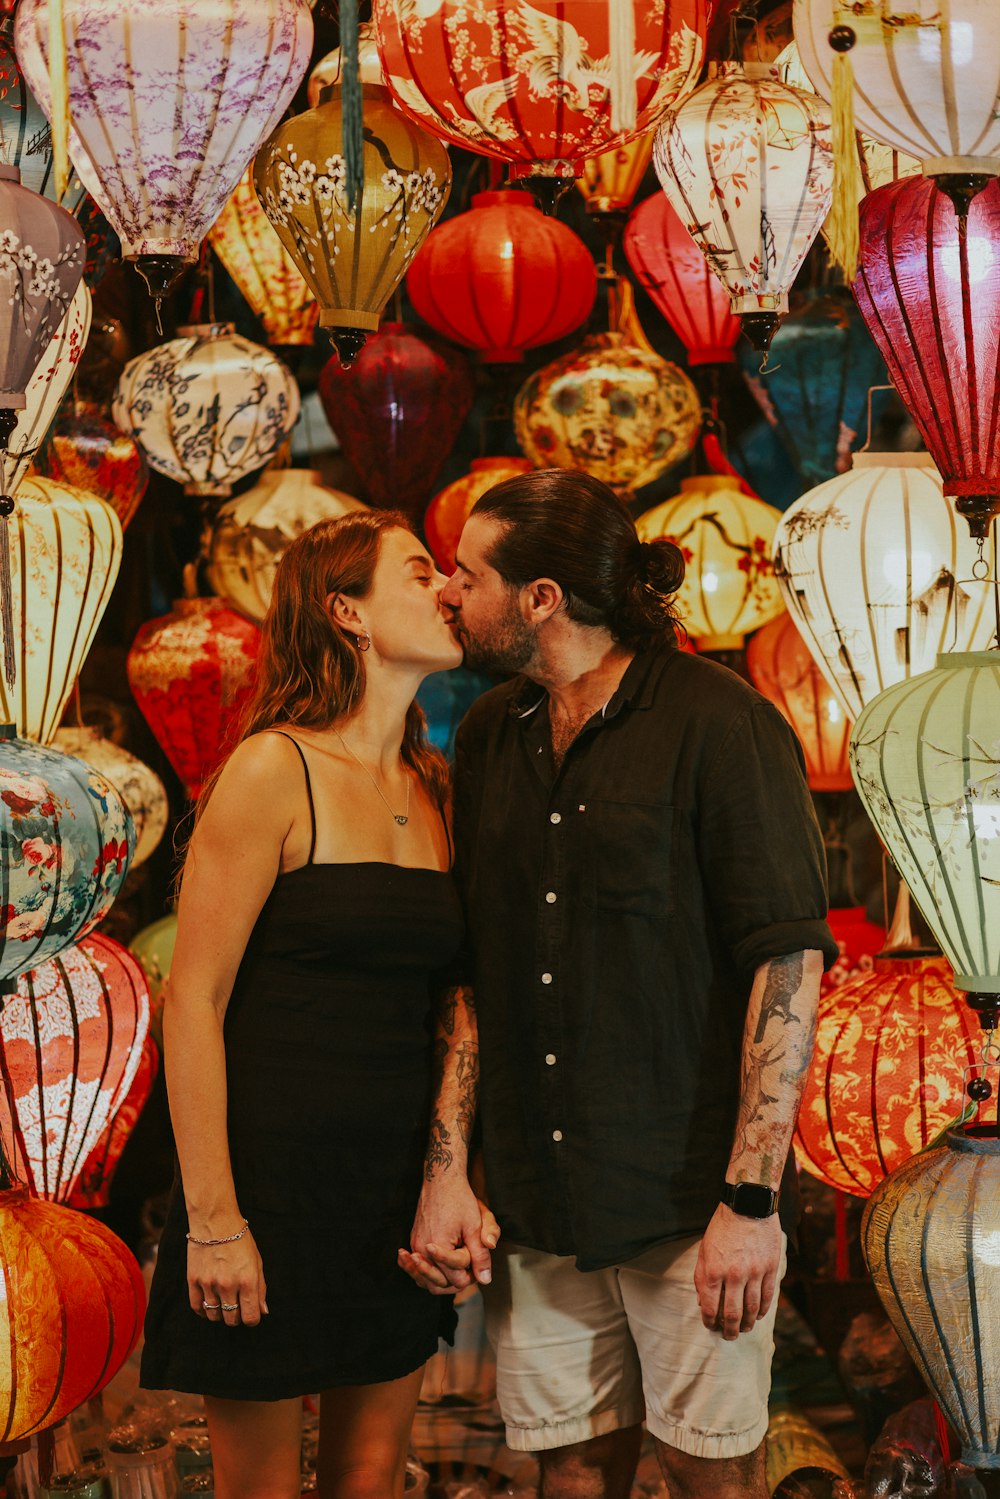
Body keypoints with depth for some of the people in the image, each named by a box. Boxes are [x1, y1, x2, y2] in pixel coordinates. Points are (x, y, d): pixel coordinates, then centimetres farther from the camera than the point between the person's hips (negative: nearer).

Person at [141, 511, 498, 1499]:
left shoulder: (433, 789, 9)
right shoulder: (276, 770, -10)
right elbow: (193, 999, -12)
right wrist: (213, 1219, -15)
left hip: (396, 1188, 6)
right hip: (277, 1181, -6)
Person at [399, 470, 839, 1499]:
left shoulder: (719, 725, -9)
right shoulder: (490, 739, 11)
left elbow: (790, 960, -13)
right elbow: (469, 971, 13)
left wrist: (752, 1198, -18)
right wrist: (445, 1172, 4)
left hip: (690, 1194, -5)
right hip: (538, 1203, 5)